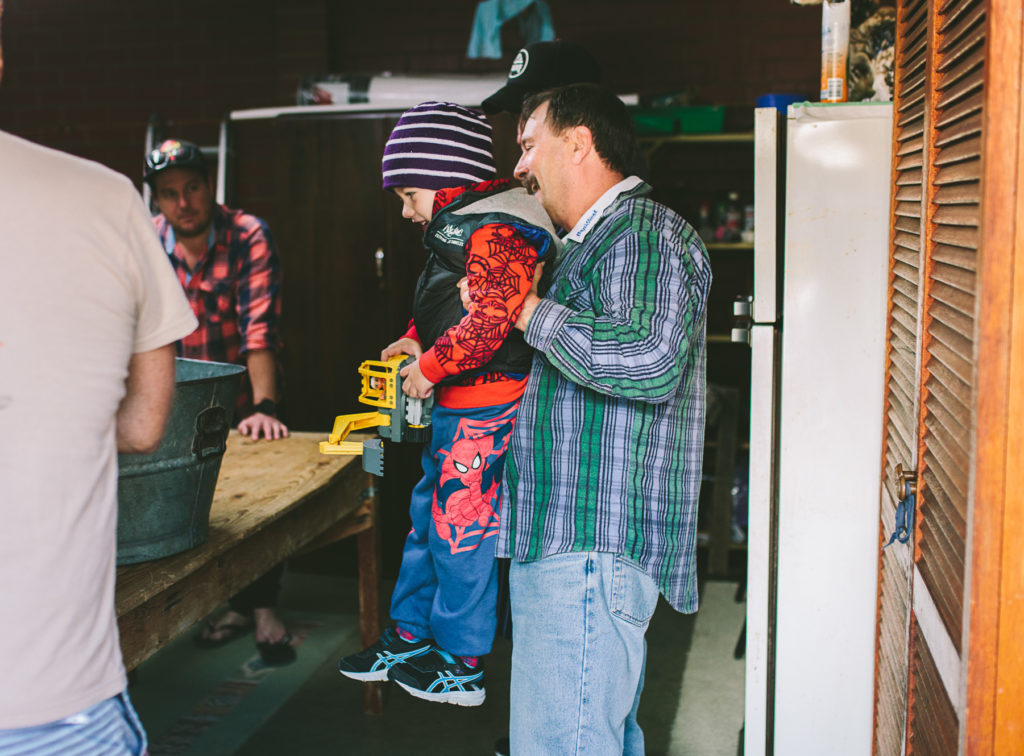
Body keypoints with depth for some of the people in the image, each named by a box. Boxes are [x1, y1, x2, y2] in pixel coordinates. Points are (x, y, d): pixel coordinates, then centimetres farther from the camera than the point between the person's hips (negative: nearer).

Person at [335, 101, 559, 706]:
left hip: (484, 409, -10)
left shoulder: (495, 232, -18)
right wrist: (417, 340, 9)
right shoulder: (457, 226, 15)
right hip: (456, 407, 10)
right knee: (428, 515, 17)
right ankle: (411, 638, 31)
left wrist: (432, 367, -15)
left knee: (460, 528, -2)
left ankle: (461, 667, 13)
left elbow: (490, 321, -25)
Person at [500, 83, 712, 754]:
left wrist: (531, 312, -15)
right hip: (572, 543, 11)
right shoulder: (600, 240, 24)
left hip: (591, 549, -11)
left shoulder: (644, 233, -10)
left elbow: (648, 360, -29)